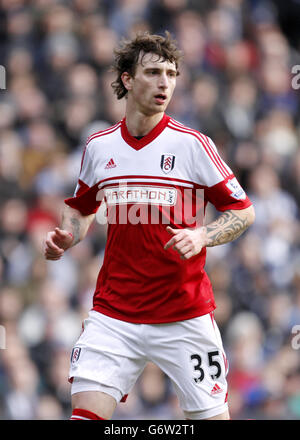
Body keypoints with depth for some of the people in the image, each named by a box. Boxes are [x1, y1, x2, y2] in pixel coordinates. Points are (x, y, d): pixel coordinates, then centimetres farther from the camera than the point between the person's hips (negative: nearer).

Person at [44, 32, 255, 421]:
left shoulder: (192, 144, -5)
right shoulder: (99, 146, 5)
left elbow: (243, 211, -1)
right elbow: (82, 208, 23)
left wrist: (201, 236, -18)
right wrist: (65, 238, 3)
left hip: (185, 315, -2)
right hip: (112, 313, 2)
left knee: (211, 415, 0)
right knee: (86, 413, -11)